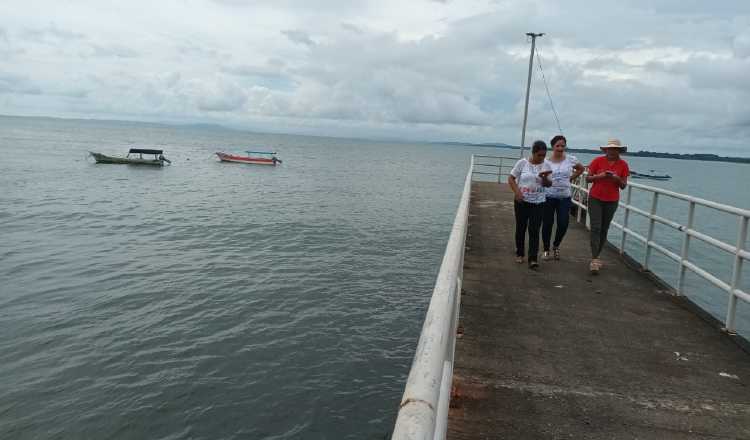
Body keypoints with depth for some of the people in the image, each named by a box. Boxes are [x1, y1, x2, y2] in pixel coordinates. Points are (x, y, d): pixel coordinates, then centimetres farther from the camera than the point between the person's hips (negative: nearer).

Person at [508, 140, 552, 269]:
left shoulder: (545, 165, 0)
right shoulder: (522, 163, -5)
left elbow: (548, 184, 0)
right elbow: (511, 178, -2)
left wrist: (544, 177, -21)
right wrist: (517, 191, -15)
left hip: (538, 203, 0)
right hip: (522, 201, 0)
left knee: (534, 230, -6)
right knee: (520, 228, 10)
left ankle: (533, 259, -6)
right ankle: (519, 253, 27)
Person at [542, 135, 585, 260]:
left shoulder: (571, 159, 1)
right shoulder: (546, 161, -4)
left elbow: (581, 169, 18)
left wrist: (571, 178, 9)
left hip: (564, 197, 1)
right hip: (548, 197, -1)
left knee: (563, 224, -2)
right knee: (547, 224, 5)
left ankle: (556, 246, 25)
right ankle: (546, 250, 22)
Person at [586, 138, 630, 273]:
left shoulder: (623, 165, 0)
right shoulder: (598, 160, -5)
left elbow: (623, 186, 2)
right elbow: (588, 178, -3)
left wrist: (617, 179, -19)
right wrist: (599, 176, -21)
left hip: (612, 201, 3)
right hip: (595, 199, -3)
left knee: (604, 229, 8)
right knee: (595, 228, -11)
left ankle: (596, 256, 20)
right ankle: (594, 259, -14)